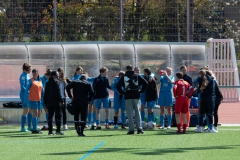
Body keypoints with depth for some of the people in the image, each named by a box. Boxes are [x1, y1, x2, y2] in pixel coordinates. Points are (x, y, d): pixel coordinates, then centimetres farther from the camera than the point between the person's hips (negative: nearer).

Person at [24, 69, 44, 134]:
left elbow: (42, 91, 16)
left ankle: (34, 129, 17)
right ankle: (34, 129, -6)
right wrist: (26, 100, -12)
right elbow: (27, 90, -6)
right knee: (35, 114, -10)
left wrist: (42, 99, 12)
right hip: (32, 99, -6)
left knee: (38, 115, 9)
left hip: (39, 100, 6)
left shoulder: (40, 81, 13)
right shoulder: (30, 81, -4)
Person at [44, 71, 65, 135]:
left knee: (50, 116, 7)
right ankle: (58, 130, -9)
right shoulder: (56, 82, -9)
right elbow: (58, 93, -15)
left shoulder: (48, 83, 14)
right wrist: (61, 101, -11)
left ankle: (50, 131, 6)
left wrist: (46, 102, 20)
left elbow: (45, 94, 16)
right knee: (58, 115, -4)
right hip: (56, 102, -7)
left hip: (49, 103, 7)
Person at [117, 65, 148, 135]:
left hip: (127, 97, -1)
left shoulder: (124, 77, 2)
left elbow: (118, 86, -5)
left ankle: (131, 129, -4)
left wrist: (122, 93, 4)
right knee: (137, 112, 7)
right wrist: (141, 91, 5)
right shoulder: (137, 76, 5)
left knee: (130, 113, 1)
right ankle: (139, 128, 0)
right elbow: (145, 83, -1)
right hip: (136, 96, 1)